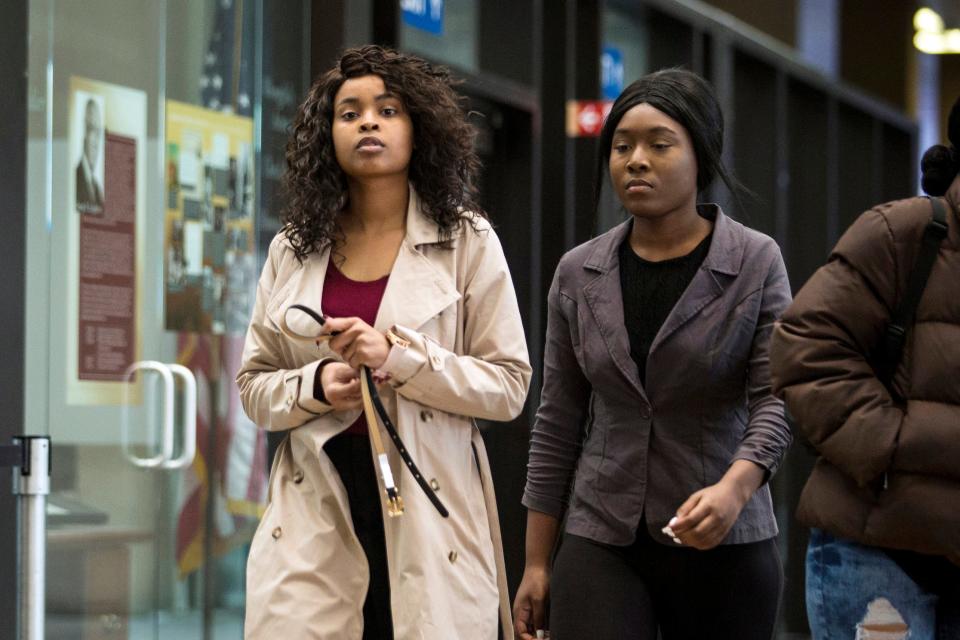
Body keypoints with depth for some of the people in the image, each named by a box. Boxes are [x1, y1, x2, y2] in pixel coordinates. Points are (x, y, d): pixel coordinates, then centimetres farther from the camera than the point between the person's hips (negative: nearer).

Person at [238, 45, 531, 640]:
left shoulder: (467, 241, 3)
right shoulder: (293, 249, 11)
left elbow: (509, 384, -2)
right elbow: (254, 386, 14)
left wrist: (398, 357, -15)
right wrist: (317, 385, -8)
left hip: (426, 505, -2)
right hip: (316, 506, 2)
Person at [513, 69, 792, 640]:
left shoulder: (757, 263, -2)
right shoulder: (579, 274, 6)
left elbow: (776, 400, -10)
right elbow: (559, 423, 9)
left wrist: (735, 488, -29)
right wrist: (537, 562, 6)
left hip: (724, 546, -1)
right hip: (600, 543, 2)